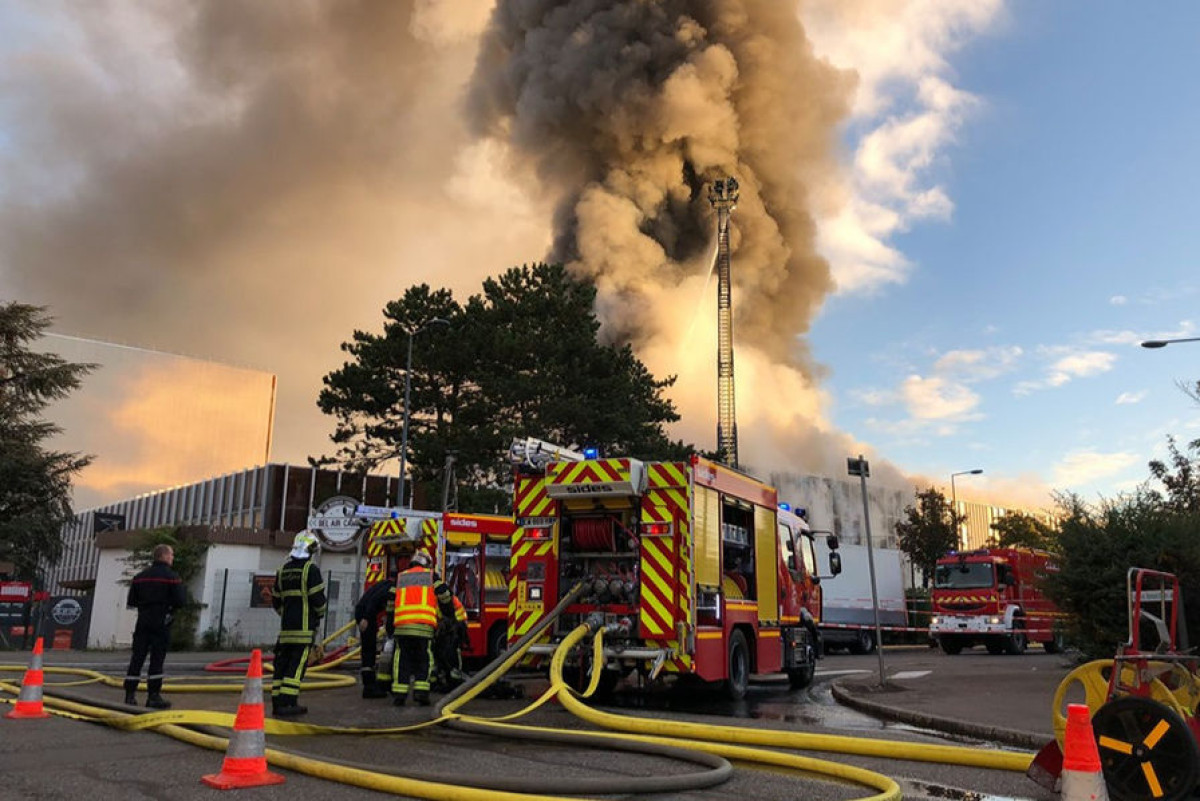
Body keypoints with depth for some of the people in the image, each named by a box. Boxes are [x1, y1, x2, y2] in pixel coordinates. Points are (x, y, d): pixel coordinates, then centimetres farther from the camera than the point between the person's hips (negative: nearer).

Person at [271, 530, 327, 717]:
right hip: (305, 625, -6)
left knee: (282, 662, 10)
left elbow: (276, 600, 17)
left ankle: (277, 702, 13)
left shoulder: (282, 569, 13)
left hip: (286, 625, 7)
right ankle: (287, 703, -9)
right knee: (297, 664, -5)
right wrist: (320, 614, 7)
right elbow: (318, 597, -11)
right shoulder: (311, 568, -8)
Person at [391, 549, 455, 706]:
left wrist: (390, 622, 28)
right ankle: (421, 691, -6)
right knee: (424, 659, 5)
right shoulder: (431, 576, 16)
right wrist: (450, 614, 24)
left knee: (402, 658, 7)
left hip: (401, 623, 2)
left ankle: (399, 693, 0)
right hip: (424, 625, -2)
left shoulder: (400, 577, 23)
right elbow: (444, 595, 11)